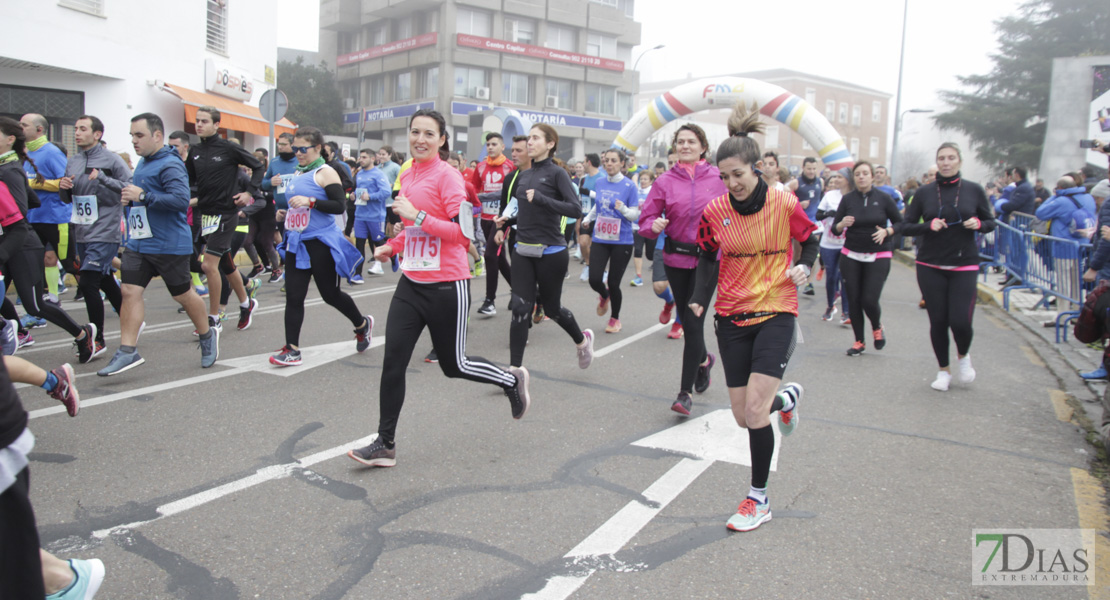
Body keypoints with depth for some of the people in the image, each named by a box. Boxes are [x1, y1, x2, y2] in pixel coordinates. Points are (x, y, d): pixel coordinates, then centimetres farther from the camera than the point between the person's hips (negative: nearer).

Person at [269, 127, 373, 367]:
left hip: (321, 244, -7)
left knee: (331, 294, 4)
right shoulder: (298, 173, 14)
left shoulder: (325, 173, -9)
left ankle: (362, 324, 30)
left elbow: (340, 205, -18)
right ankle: (292, 349, 4)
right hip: (297, 243, 7)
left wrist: (310, 201, -26)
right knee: (293, 296, 1)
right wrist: (286, 214, 10)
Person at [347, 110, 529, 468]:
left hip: (446, 286, -6)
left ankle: (512, 380, 34)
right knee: (393, 361, -1)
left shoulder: (447, 176, -12)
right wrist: (391, 246, 12)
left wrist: (417, 215, -23)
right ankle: (385, 445, 8)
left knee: (453, 365, 7)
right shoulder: (407, 177, 11)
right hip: (411, 283, 7)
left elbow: (462, 232, -18)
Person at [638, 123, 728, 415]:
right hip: (676, 258, 2)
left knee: (693, 321, -7)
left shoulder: (717, 178, 0)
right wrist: (654, 225, -18)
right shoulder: (665, 181, 2)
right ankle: (703, 359, 44)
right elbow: (646, 218, 4)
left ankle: (686, 392, 1)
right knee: (687, 319, 11)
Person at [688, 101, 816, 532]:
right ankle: (787, 398, 44)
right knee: (744, 416, 7)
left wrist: (804, 267, -13)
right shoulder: (715, 211, -3)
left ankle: (759, 499, 4)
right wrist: (699, 299, -6)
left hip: (775, 311, -3)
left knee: (755, 407, -15)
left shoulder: (785, 205, -9)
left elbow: (810, 241, 7)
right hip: (732, 316, 4)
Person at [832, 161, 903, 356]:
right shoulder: (848, 199, 1)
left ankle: (877, 328, 24)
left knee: (869, 300, -9)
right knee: (853, 300, 1)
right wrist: (843, 224, -20)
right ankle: (859, 341, 17)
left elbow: (900, 223, 5)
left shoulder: (883, 198, -2)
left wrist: (886, 232, -14)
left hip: (878, 257, -2)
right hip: (851, 257, 2)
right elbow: (835, 228, 2)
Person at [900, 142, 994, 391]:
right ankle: (943, 370, 25)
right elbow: (905, 226, 2)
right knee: (938, 321, 4)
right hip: (930, 267, 1)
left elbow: (990, 222, 11)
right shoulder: (925, 192, 1)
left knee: (960, 321, -9)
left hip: (964, 266, -1)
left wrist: (978, 224, -11)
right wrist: (928, 225, -16)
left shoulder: (974, 190, 2)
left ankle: (963, 355, 25)